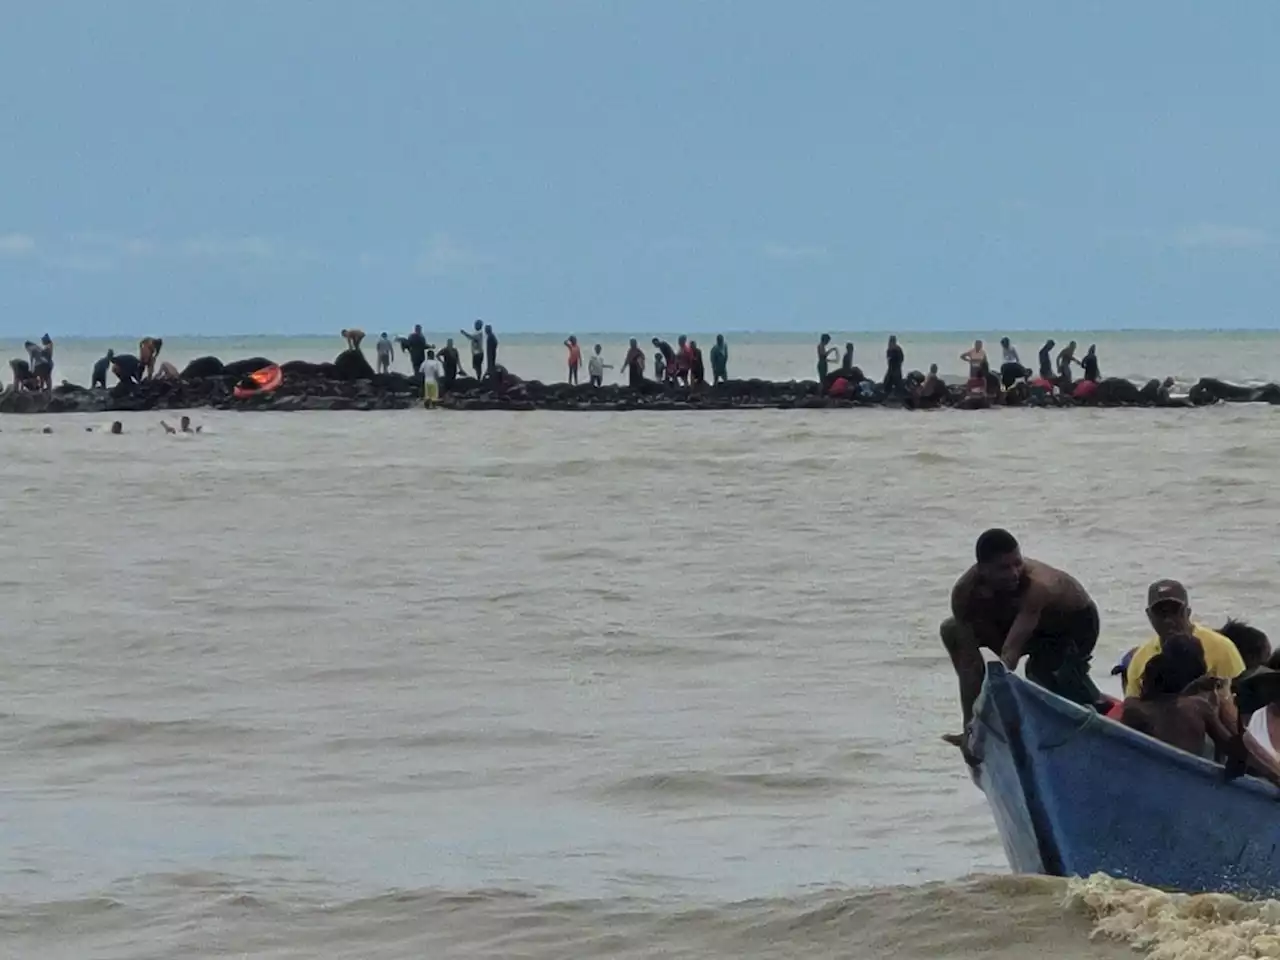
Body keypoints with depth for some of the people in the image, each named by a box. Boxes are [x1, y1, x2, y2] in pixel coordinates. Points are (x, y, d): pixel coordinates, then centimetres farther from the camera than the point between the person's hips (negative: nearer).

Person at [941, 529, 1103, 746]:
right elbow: (969, 661, -28)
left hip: (1076, 621, -5)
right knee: (952, 631, -5)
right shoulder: (965, 592, -29)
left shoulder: (1036, 585, -43)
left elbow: (1010, 653, -50)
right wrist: (971, 723, -32)